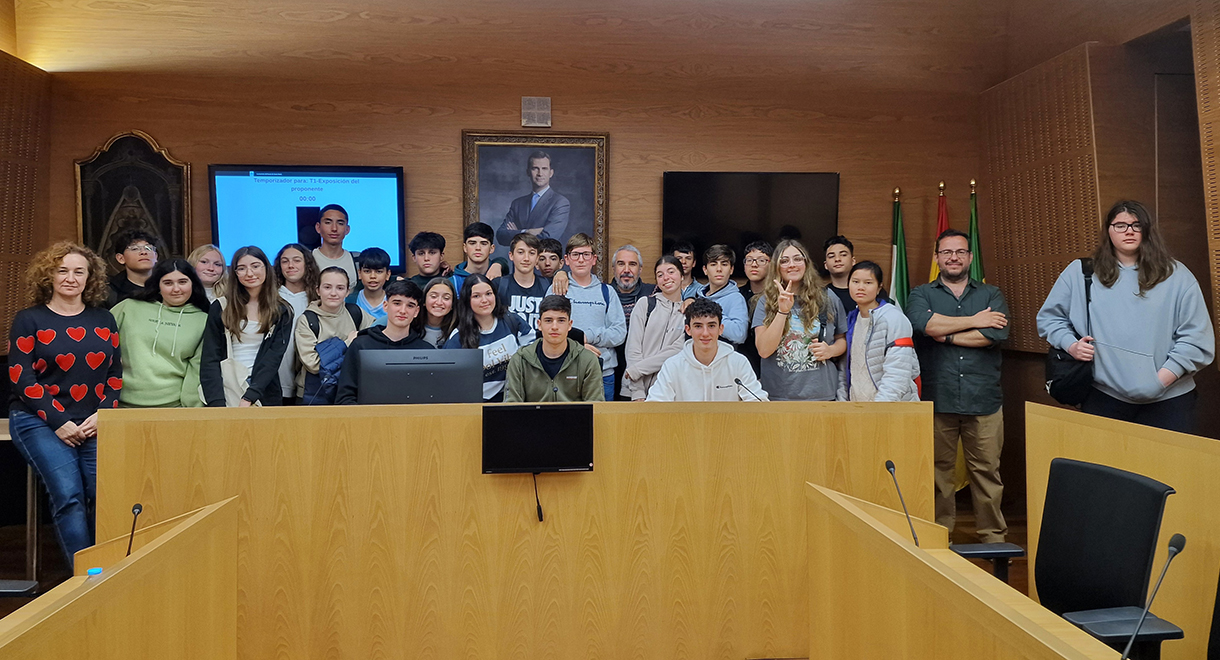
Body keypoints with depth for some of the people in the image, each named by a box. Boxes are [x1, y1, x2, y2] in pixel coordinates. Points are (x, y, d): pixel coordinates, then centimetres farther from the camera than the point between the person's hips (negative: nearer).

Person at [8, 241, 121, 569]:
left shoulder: (103, 320, 14)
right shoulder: (29, 320, 4)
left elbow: (115, 374, 13)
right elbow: (22, 378, -3)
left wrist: (102, 415, -4)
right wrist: (59, 421, -11)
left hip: (94, 424, 2)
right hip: (40, 422, -2)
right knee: (68, 495, -20)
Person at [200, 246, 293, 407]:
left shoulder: (282, 312, 3)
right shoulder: (220, 308, 3)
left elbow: (273, 358, -6)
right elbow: (210, 359, -3)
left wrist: (249, 398, -19)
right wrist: (217, 403, -15)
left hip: (264, 394, 0)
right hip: (224, 390, 0)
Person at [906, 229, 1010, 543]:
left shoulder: (991, 295, 14)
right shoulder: (921, 294, 11)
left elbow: (997, 334, -6)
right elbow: (923, 322, -13)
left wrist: (945, 335, -5)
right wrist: (974, 321, -6)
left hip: (983, 399, 1)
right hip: (937, 399, 0)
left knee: (987, 471, 3)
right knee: (938, 471, 5)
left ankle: (993, 537, 15)